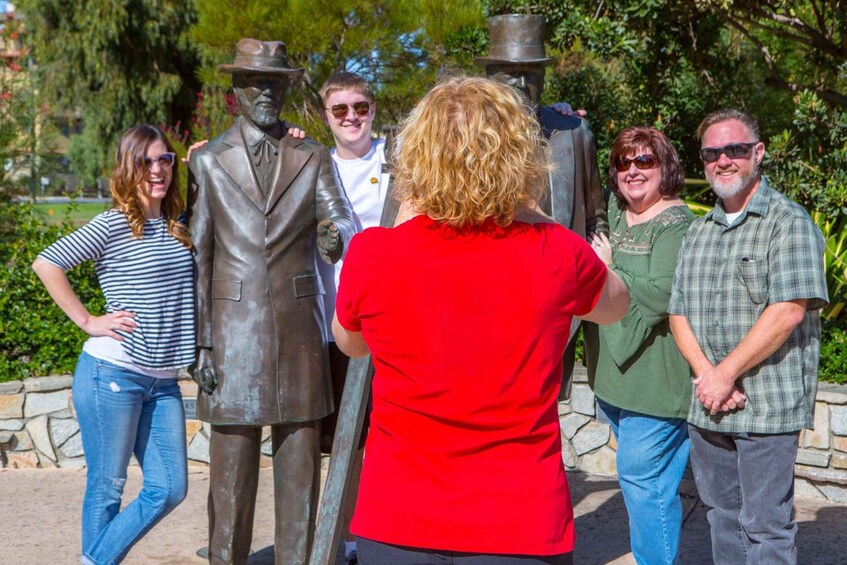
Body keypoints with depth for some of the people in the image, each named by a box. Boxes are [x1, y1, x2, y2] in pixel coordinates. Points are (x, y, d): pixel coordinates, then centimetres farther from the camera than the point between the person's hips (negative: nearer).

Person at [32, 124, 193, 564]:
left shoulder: (180, 227, 10)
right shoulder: (113, 225, -8)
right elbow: (46, 263, -13)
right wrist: (87, 321, -13)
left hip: (162, 380, 6)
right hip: (112, 374, -6)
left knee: (170, 489, 6)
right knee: (106, 488, 5)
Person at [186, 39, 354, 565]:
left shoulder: (314, 157, 10)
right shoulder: (208, 161, 6)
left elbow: (342, 219, -4)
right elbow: (198, 256, 4)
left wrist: (335, 235, -30)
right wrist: (199, 342, -2)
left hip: (299, 326, 2)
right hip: (234, 328, -1)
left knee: (300, 460, 6)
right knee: (232, 464, 2)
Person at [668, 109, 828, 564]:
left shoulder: (788, 222, -7)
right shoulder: (698, 232, 14)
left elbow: (787, 312, -17)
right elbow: (679, 313, 10)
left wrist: (726, 373, -14)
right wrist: (705, 374, -8)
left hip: (768, 405, -6)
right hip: (707, 407, 6)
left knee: (765, 527, 0)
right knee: (723, 515, 16)